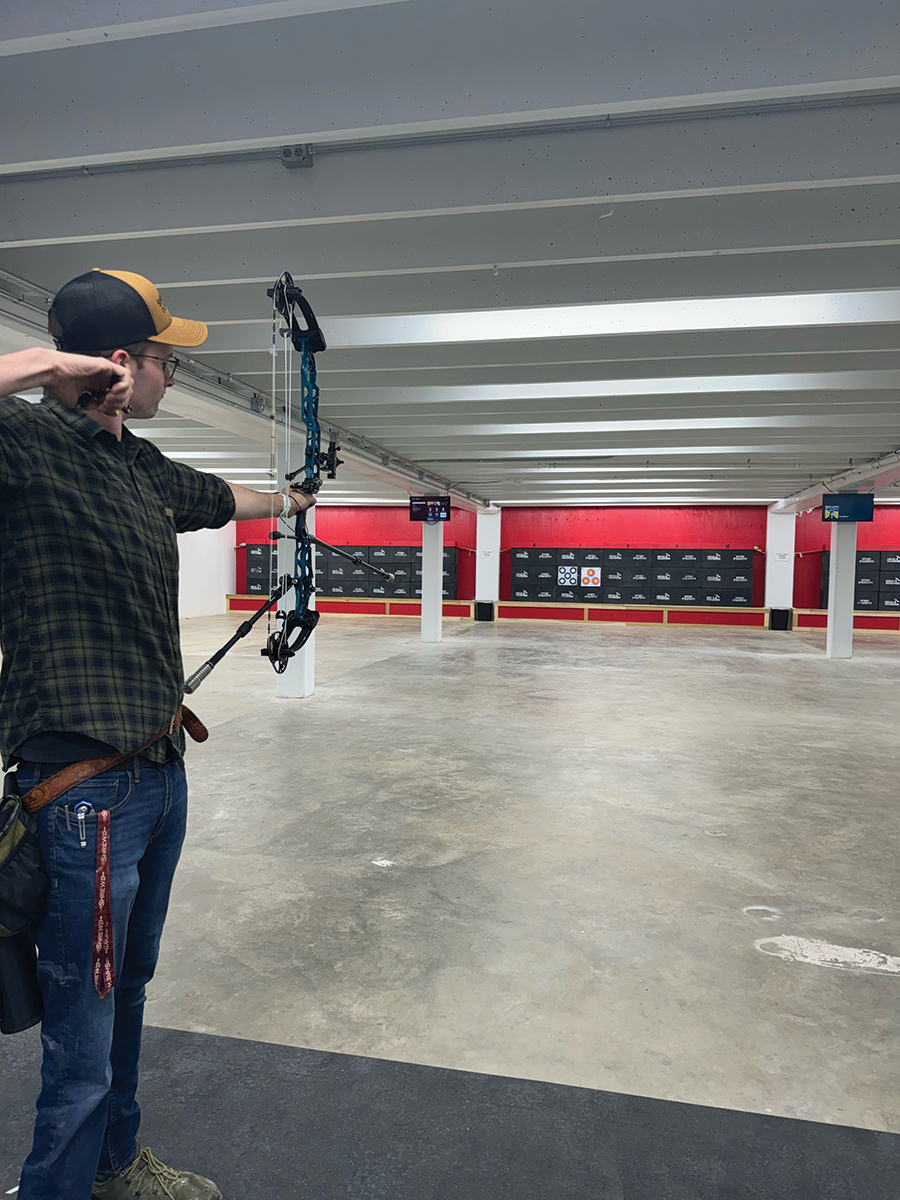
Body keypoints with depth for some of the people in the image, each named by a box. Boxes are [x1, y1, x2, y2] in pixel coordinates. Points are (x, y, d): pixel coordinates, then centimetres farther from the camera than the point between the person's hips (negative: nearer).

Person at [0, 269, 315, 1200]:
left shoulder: (145, 469, 10)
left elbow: (222, 498, 31)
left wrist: (285, 502, 48)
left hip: (159, 774, 9)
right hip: (84, 791, -9)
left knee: (127, 992, 26)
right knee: (82, 1050, 6)